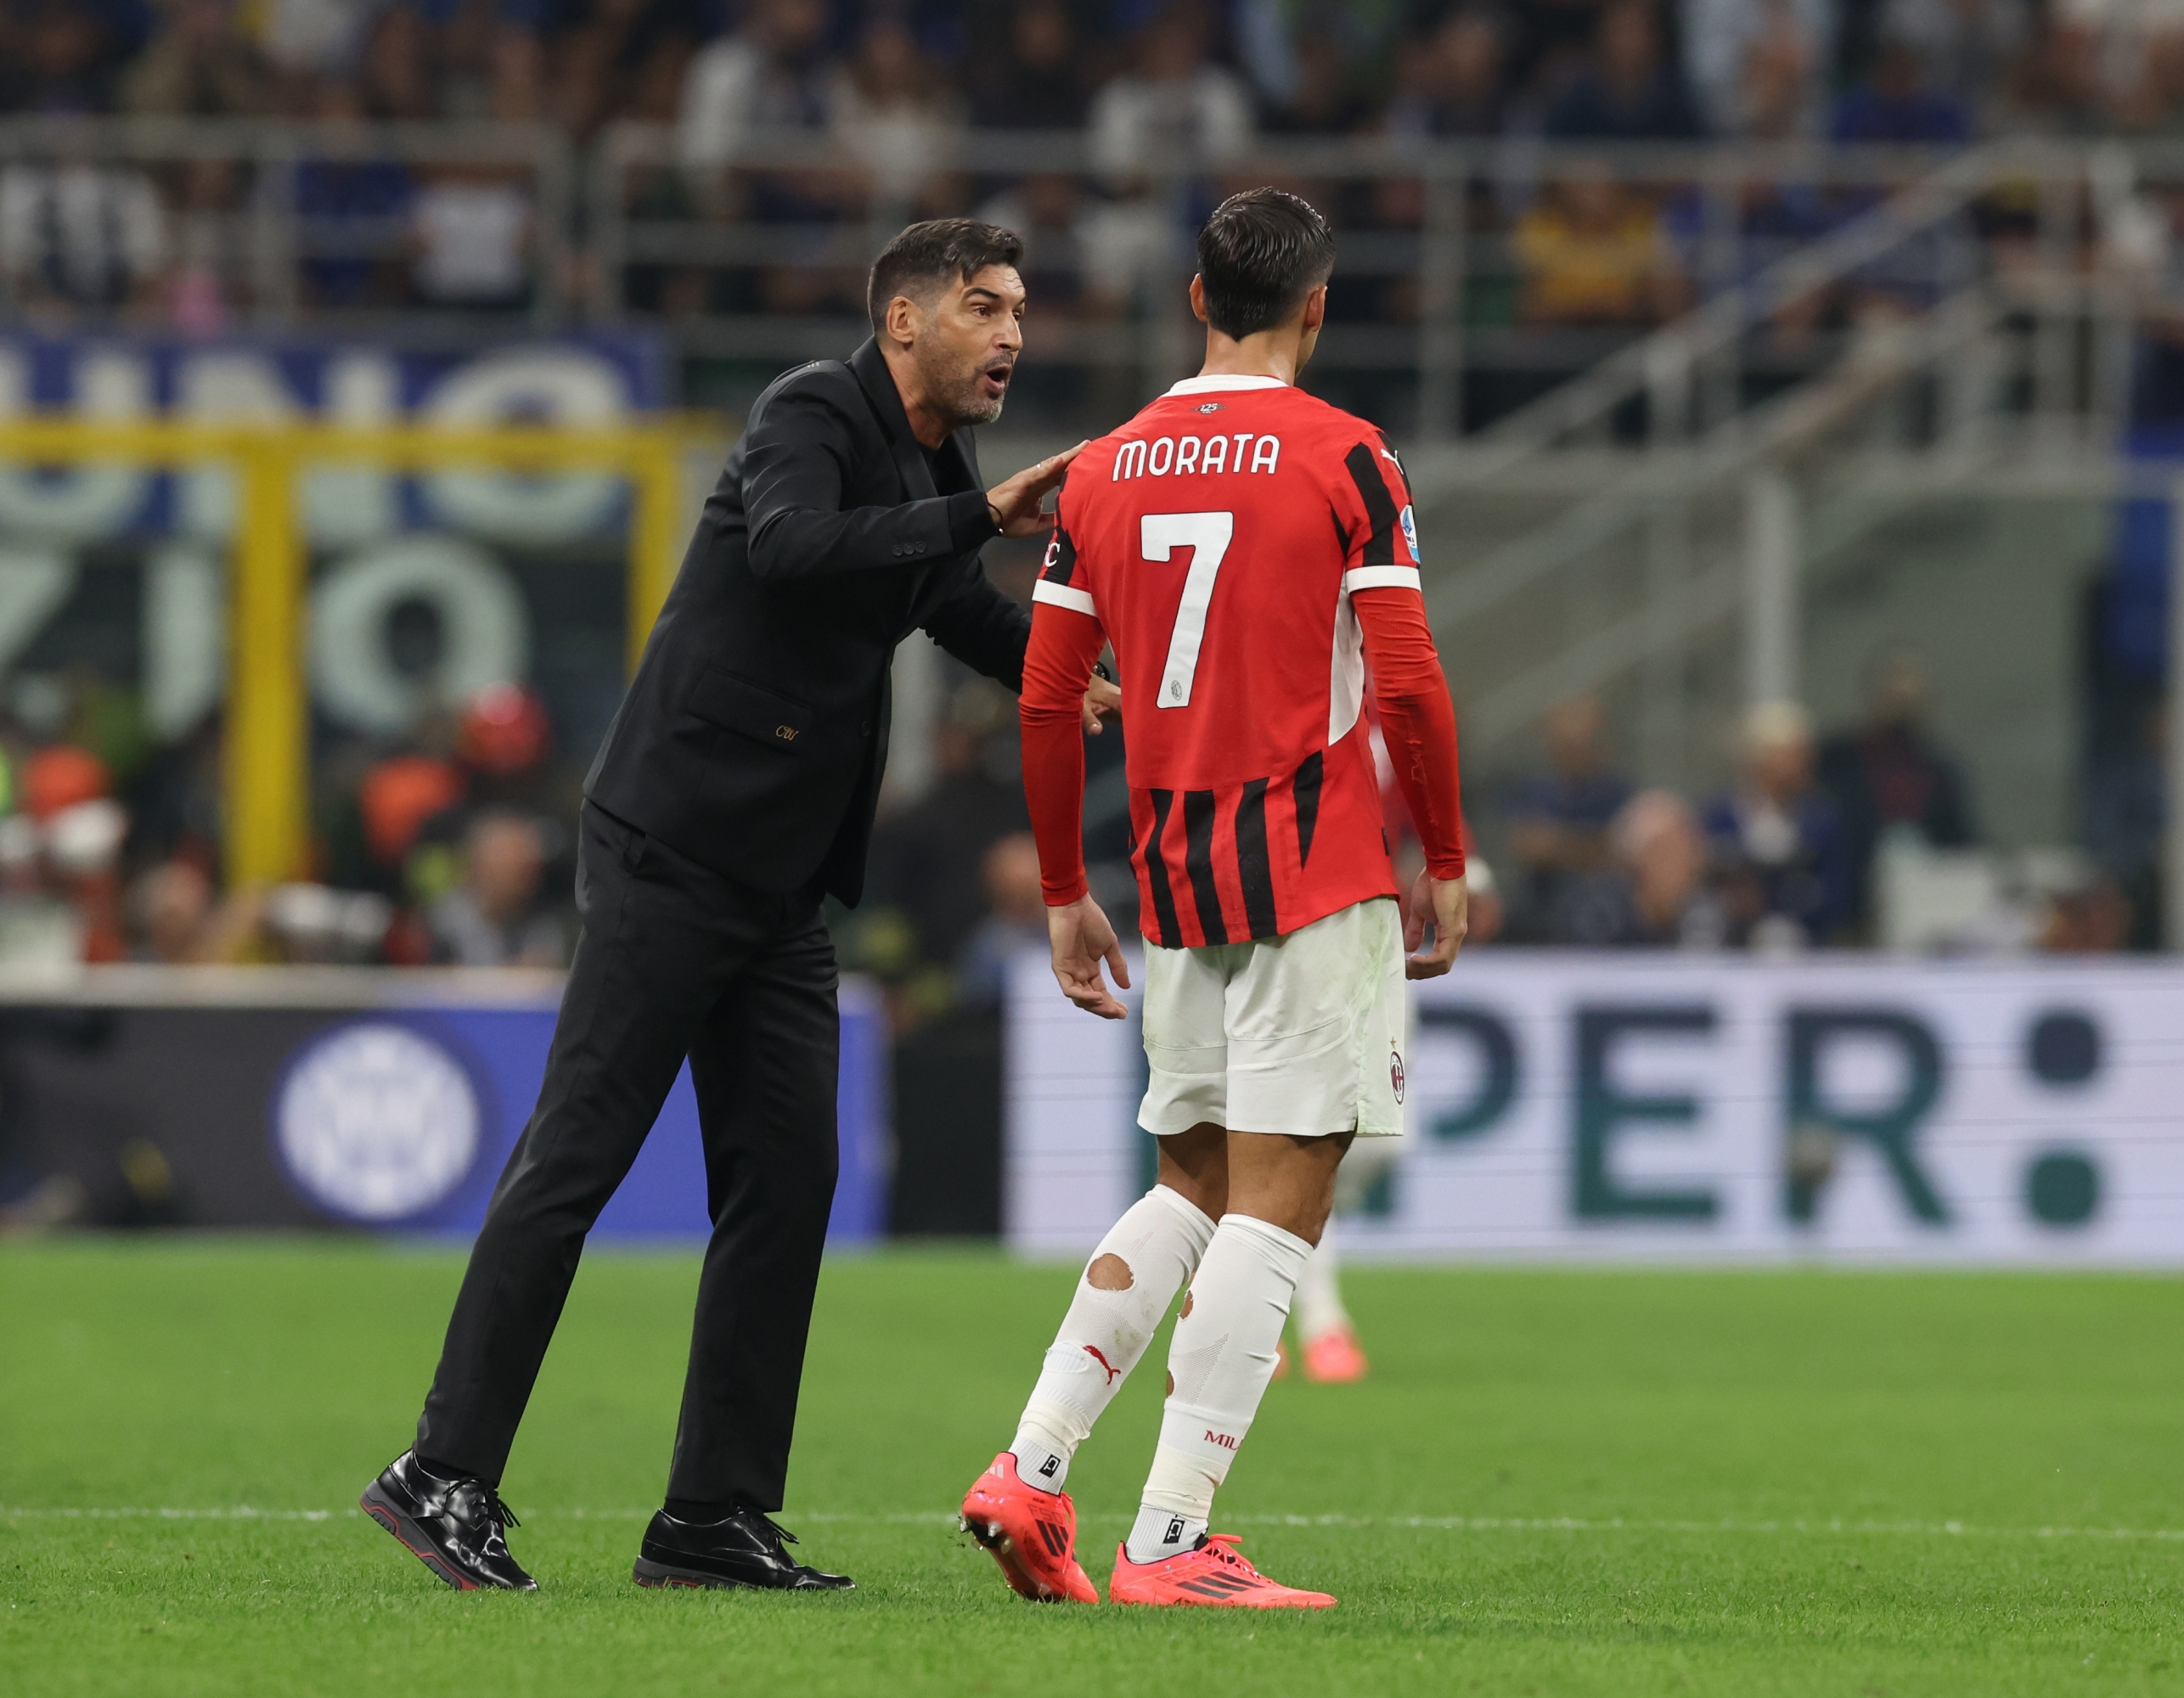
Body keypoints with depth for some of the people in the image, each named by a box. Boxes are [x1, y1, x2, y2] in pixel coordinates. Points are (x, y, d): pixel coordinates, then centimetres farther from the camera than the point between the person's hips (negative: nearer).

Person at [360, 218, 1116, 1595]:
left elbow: (976, 622, 31)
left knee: (787, 1179, 4)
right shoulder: (812, 416, -11)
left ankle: (715, 1517, 8)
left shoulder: (934, 470, 15)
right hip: (672, 851, -9)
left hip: (783, 887, 9)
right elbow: (793, 547, -31)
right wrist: (979, 515, -32)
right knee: (576, 1158, -9)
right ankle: (447, 1475, -5)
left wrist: (1093, 686, 14)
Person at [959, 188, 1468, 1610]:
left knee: (1195, 1185, 18)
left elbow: (1046, 704, 9)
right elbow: (1407, 685, -10)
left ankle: (1032, 1469, 6)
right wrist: (1446, 865, 1)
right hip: (1319, 876, -6)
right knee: (1278, 1203, -5)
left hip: (1175, 878, 6)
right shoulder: (1343, 459, -6)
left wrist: (1066, 896, 18)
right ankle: (1171, 1542, -10)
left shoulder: (1103, 474, 8)